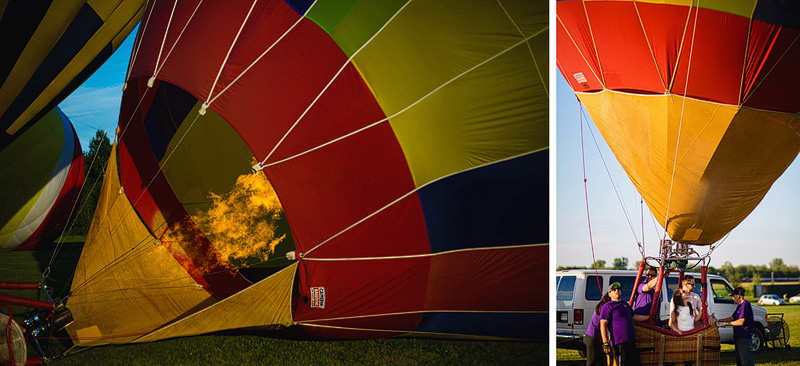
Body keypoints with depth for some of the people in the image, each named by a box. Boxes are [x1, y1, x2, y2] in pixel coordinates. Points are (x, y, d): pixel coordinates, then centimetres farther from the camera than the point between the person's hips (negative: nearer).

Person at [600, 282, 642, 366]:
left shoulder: (625, 304, 21)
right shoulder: (607, 306, -3)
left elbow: (633, 317, 34)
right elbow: (603, 325, -11)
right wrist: (605, 343, -19)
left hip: (630, 342, 8)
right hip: (618, 343, -8)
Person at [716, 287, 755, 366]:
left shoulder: (745, 304, -15)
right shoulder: (739, 306, 18)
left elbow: (741, 322, -21)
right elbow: (732, 317, 25)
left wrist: (726, 323, -16)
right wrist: (720, 320, 17)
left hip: (744, 337, -11)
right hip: (739, 337, 11)